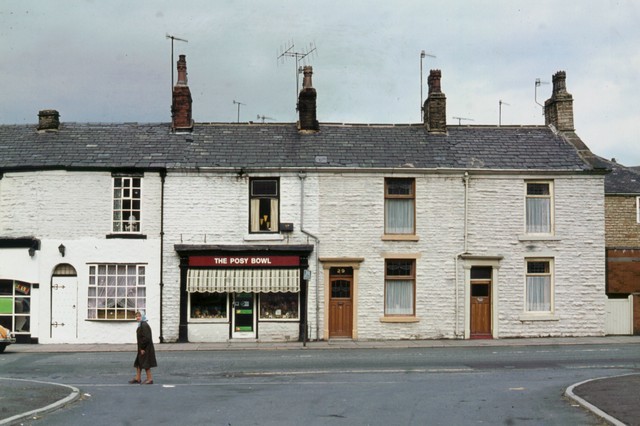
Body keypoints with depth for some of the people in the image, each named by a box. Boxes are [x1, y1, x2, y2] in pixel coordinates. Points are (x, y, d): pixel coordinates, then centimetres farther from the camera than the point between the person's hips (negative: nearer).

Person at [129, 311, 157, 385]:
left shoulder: (144, 325, -19)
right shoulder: (141, 325, 12)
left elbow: (146, 338, -24)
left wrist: (142, 348, -21)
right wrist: (141, 348, 16)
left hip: (145, 348, -10)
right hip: (142, 348, 10)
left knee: (145, 364, -3)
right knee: (139, 363, 15)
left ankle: (150, 379, 5)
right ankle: (138, 378, 23)